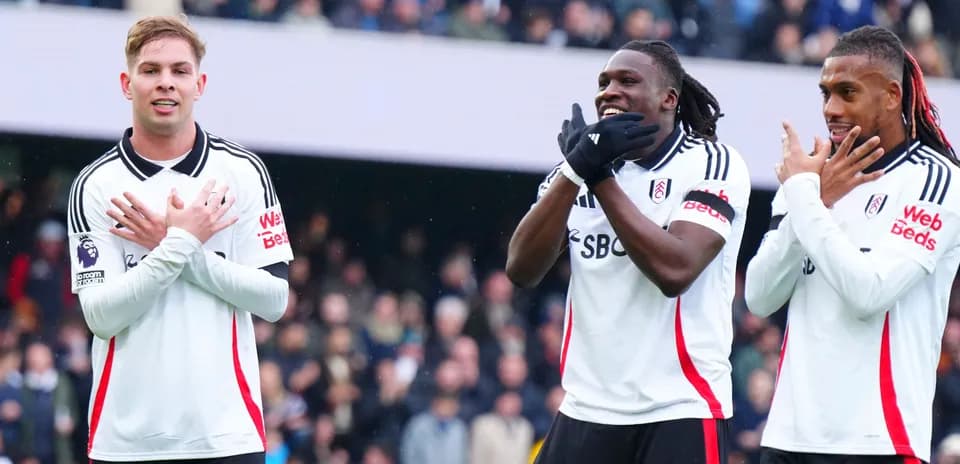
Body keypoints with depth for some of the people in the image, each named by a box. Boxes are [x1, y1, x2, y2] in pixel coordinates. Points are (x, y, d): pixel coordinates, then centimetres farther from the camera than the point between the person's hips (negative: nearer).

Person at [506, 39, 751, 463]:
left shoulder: (713, 165, -5)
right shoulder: (583, 164, 11)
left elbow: (674, 270, -21)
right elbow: (521, 270, -2)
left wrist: (599, 176, -15)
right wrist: (576, 170, -13)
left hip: (678, 413, -5)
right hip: (586, 411, 5)